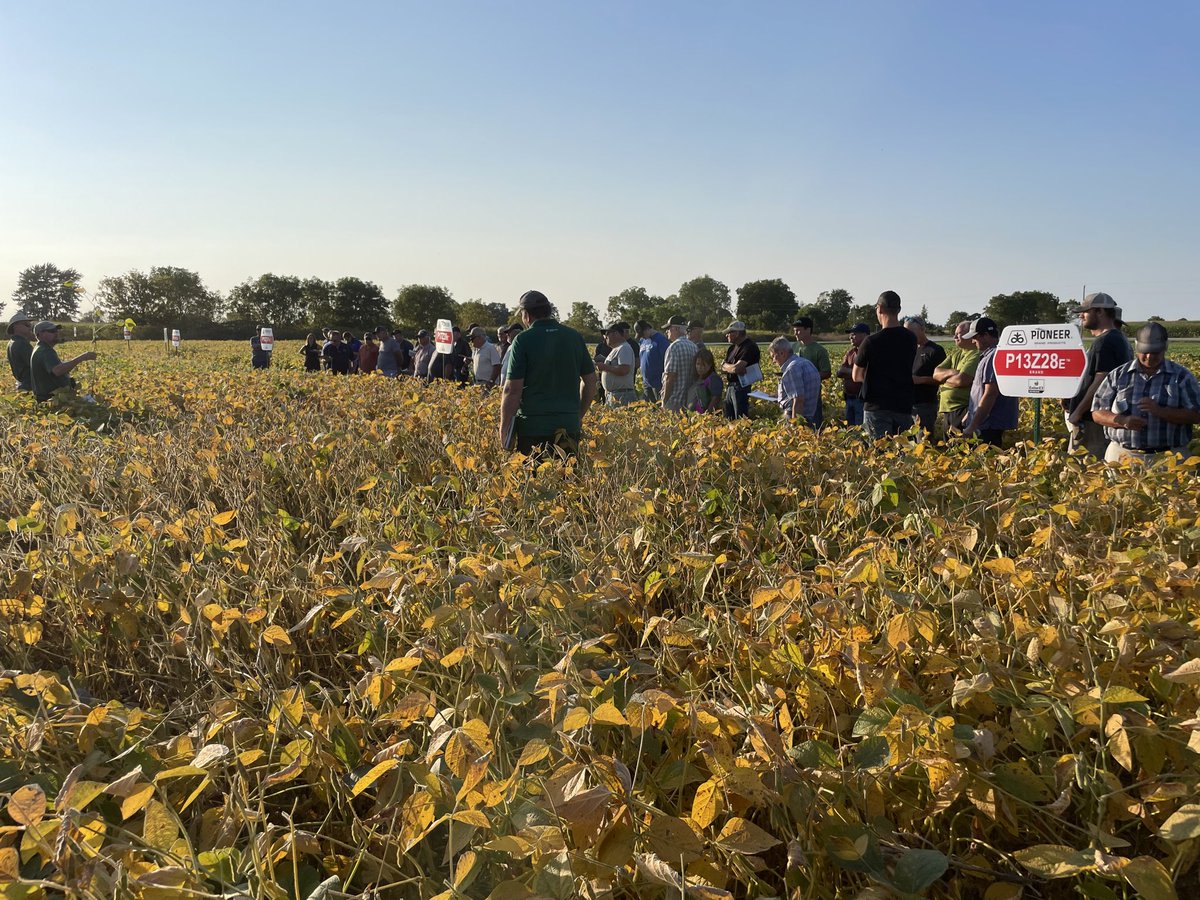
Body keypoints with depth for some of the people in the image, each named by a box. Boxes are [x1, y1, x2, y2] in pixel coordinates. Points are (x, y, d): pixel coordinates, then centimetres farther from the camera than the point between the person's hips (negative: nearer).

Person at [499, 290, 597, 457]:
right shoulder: (574, 337, 8)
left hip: (533, 427, -4)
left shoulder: (523, 340, -7)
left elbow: (512, 390, -11)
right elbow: (590, 381, 14)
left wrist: (503, 430, -4)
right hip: (569, 425, 4)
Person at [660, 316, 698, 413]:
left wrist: (664, 401, -12)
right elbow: (696, 374, 14)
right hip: (690, 400, 8)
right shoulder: (694, 347, 10)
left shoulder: (674, 347, -14)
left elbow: (670, 377, -17)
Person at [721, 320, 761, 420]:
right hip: (729, 387, 9)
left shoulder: (749, 347, -13)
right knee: (728, 419, 12)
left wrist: (726, 366, -2)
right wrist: (732, 368, -12)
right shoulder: (732, 347, 16)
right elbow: (723, 367, 10)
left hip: (741, 387, -9)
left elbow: (736, 368, -23)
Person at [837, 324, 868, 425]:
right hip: (849, 397, 8)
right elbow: (840, 372, 10)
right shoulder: (850, 352, 15)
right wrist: (852, 371, -9)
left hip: (862, 398, -8)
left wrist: (846, 370, -5)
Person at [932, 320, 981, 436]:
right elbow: (936, 374, 10)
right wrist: (950, 372, -10)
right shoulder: (955, 353, 18)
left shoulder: (976, 355, -10)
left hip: (962, 412, -9)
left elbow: (961, 380, -21)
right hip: (946, 411, 9)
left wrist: (943, 377, -1)